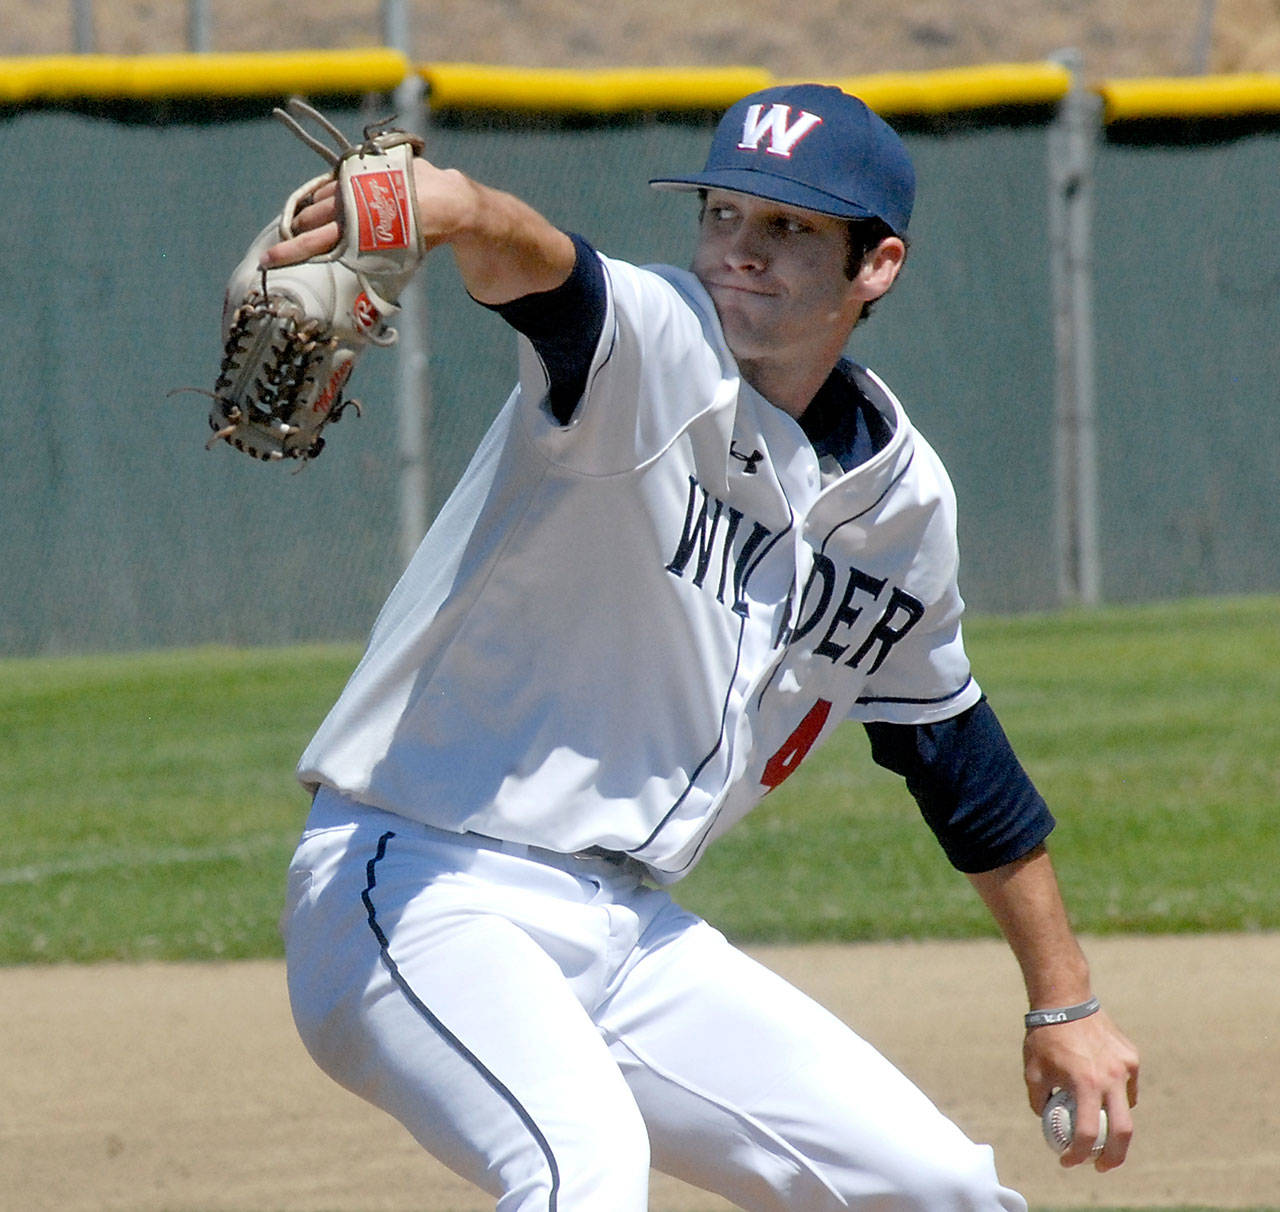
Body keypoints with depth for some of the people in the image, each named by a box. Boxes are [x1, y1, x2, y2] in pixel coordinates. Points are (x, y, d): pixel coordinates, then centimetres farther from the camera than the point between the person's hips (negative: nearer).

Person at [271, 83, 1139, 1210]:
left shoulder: (901, 496, 8)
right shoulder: (655, 349, -12)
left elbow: (953, 742, 23)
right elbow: (543, 274, -37)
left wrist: (1067, 1007, 29)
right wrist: (449, 204, -61)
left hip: (628, 935, 7)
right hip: (420, 891, -7)